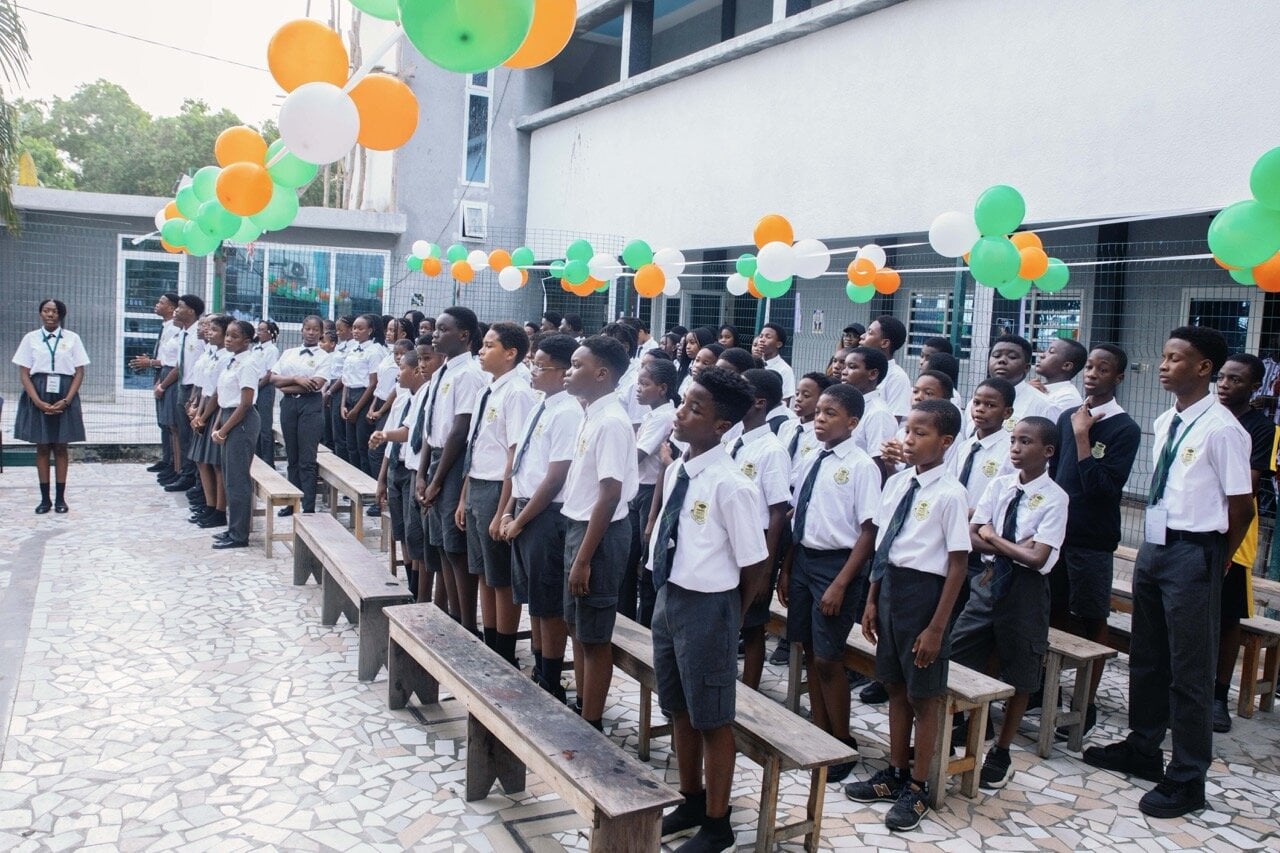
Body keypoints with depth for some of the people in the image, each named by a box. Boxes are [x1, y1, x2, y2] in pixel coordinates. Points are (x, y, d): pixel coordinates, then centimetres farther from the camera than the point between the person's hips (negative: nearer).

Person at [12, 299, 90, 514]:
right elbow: (24, 374, 1)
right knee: (42, 447, 4)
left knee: (60, 447, 4)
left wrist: (66, 400, -10)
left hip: (64, 397, 0)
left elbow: (79, 373, 1)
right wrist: (39, 402, -11)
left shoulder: (72, 338, 3)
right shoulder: (30, 338, 4)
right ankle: (44, 498, 11)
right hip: (38, 396, 1)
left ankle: (60, 498, 11)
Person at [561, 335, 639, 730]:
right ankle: (581, 709, 34)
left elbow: (610, 495, -23)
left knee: (595, 636, 3)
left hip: (600, 534, -10)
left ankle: (591, 726, 16)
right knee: (577, 626, 19)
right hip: (578, 526, 10)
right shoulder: (592, 415, 8)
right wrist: (575, 543, 17)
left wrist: (584, 558, -21)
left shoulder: (612, 422, -20)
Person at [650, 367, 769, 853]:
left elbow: (756, 567, -15)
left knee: (712, 720, 10)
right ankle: (691, 802, 44)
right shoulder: (675, 471, 2)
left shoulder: (729, 485, -22)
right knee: (678, 710, 22)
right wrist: (671, 595, 13)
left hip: (706, 607, -8)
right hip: (668, 597, 8)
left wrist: (724, 613, -1)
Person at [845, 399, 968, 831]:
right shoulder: (896, 482, 4)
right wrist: (872, 600, 11)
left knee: (923, 695, 10)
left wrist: (937, 626, -14)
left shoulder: (949, 493, -16)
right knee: (895, 687, 19)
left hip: (923, 592, -6)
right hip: (890, 587, 7)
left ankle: (916, 788, 27)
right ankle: (895, 773, 37)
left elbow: (957, 565, -14)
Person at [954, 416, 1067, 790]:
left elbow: (1037, 558, -19)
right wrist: (1013, 547, -14)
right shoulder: (999, 485, 2)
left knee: (1018, 678, 11)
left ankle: (1001, 753, 28)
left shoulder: (1054, 498, -13)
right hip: (988, 581, 5)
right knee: (955, 663, 8)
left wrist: (995, 539, -9)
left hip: (1025, 590, -4)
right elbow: (971, 537, -1)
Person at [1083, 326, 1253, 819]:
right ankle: (1143, 749, 36)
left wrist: (1212, 563, -3)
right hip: (1154, 547, 8)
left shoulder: (1220, 429, -15)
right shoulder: (1165, 423, 9)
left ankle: (1187, 779, 17)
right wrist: (1156, 546, 11)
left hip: (1192, 555, -8)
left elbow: (1241, 507, -12)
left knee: (1190, 671, 3)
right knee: (1147, 658, 19)